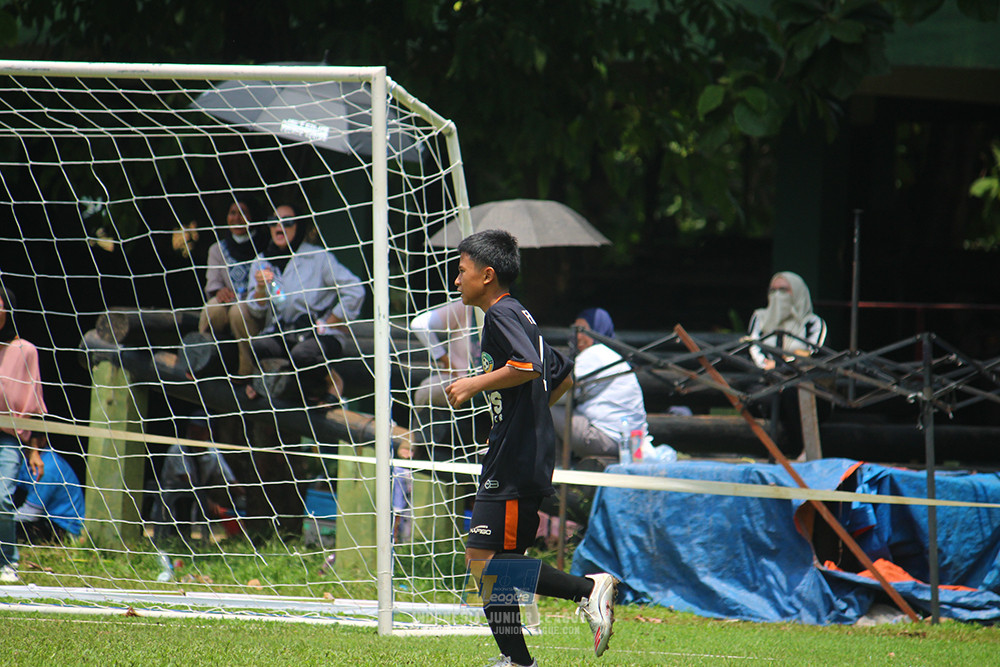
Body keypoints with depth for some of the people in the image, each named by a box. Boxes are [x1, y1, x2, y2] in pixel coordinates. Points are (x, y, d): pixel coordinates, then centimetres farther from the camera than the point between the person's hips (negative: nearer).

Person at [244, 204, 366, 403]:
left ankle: (331, 380, -2)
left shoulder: (318, 258, -1)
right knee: (254, 348, -30)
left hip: (319, 334, -3)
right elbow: (257, 311, 5)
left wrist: (328, 324, -8)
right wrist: (260, 288, -16)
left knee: (302, 355, -37)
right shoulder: (261, 262, 11)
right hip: (278, 333, 3)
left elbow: (354, 292, -5)